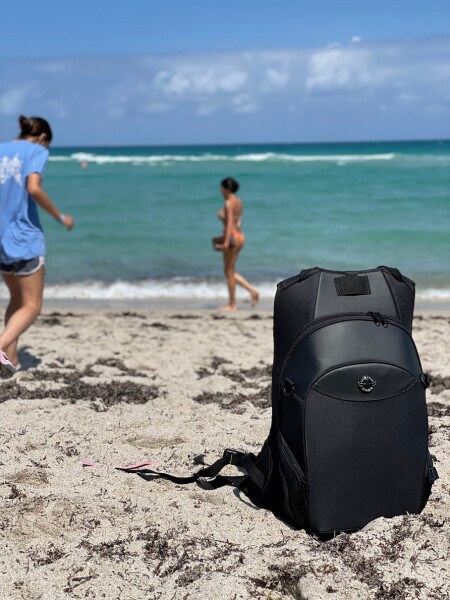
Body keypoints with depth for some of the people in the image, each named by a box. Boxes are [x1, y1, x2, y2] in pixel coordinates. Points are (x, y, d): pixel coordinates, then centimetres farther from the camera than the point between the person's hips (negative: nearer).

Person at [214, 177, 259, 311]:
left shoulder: (228, 203, -14)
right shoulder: (239, 202, 13)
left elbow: (230, 222, -21)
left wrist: (226, 241, -25)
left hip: (232, 238, -9)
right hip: (239, 236, 9)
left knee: (229, 272, 0)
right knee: (231, 272, 17)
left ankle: (232, 304, 7)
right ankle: (252, 291, 9)